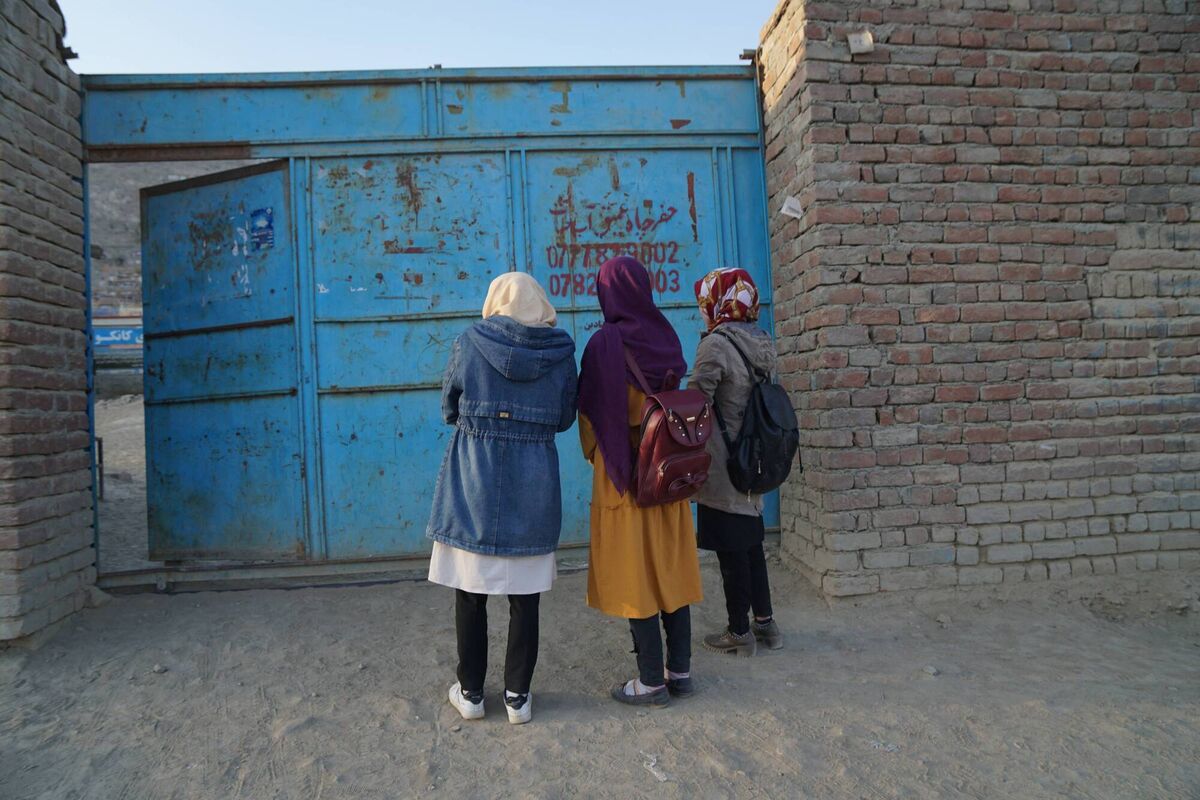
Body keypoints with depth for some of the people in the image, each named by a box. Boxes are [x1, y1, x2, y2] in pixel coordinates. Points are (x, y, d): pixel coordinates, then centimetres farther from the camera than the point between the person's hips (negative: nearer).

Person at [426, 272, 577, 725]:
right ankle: (518, 695, 21)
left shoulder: (469, 345, -6)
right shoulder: (560, 353, -3)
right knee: (524, 597, 11)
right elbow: (564, 418, 7)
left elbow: (448, 410, 4)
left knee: (471, 593, 13)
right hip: (533, 488, 1)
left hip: (472, 486, -1)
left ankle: (470, 693, 25)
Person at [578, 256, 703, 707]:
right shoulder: (665, 336, 2)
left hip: (625, 476, -6)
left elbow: (592, 413, -9)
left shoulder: (605, 344, -15)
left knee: (634, 577, 4)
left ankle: (651, 682, 13)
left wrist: (596, 456, 8)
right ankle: (680, 671, 24)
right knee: (671, 569, 14)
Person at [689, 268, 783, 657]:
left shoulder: (716, 344, -17)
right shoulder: (763, 342, 6)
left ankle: (740, 632, 16)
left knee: (731, 551, 4)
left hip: (722, 466, -7)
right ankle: (765, 622, 28)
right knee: (751, 544, 18)